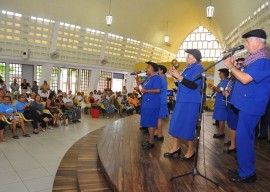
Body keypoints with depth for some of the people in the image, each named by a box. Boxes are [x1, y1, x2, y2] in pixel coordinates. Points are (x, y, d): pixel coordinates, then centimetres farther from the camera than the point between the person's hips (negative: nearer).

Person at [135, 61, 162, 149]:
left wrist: (146, 91, -18)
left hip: (152, 104, -10)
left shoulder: (156, 78, -13)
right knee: (148, 122, 14)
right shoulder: (148, 78, 17)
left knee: (150, 123, -6)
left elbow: (158, 90, -23)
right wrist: (137, 78, 10)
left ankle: (151, 142, 2)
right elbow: (140, 84, 27)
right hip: (147, 103, 10)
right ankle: (150, 140, 23)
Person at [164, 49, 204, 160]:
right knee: (176, 123, 10)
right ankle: (175, 147, 23)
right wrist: (175, 76, 4)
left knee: (187, 125, -3)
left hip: (190, 101, -9)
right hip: (182, 100, 9)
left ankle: (190, 151, 12)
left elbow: (193, 85, -21)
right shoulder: (187, 68, 17)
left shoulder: (198, 68, -9)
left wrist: (179, 77, -22)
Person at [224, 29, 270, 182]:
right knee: (245, 138, 16)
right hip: (247, 104, 11)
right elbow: (243, 75, 22)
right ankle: (245, 170, 29)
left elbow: (245, 79, -26)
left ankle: (247, 174, 10)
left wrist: (230, 66, -14)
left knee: (243, 139, -4)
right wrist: (234, 66, 9)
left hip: (251, 106, -11)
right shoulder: (257, 58, 16)